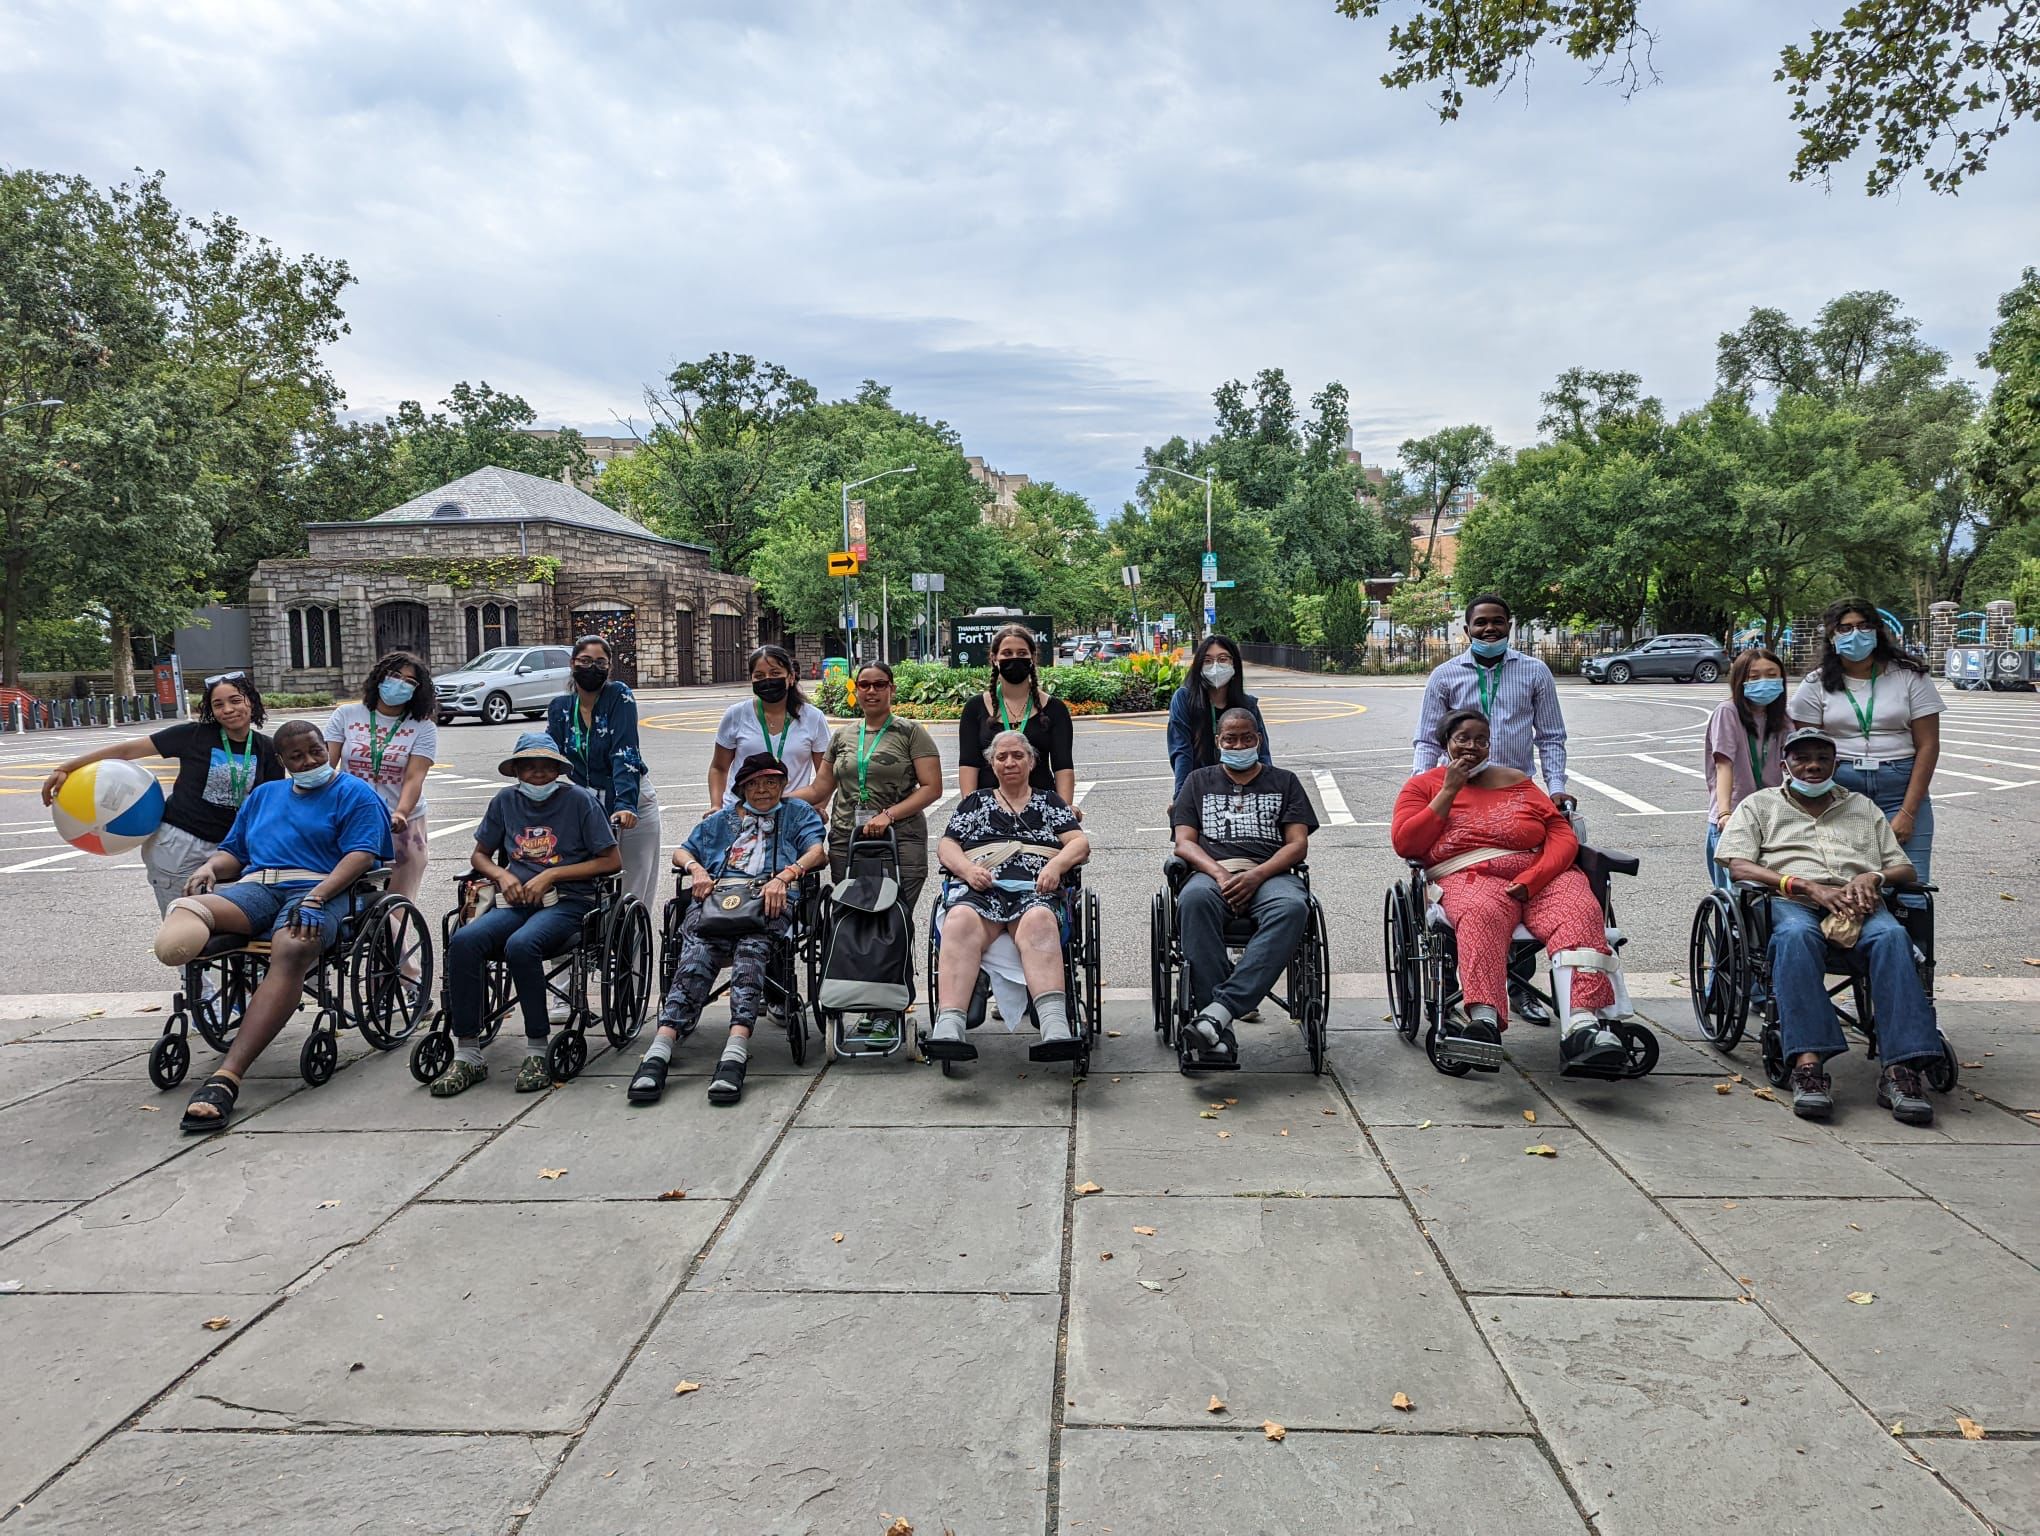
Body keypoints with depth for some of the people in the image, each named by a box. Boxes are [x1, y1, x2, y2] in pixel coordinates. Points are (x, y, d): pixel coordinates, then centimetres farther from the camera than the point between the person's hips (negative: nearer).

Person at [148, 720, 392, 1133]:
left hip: (316, 891, -7)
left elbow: (362, 854, -1)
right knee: (186, 905, -28)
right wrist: (209, 867, 4)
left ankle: (226, 1078, -50)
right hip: (254, 887, 7)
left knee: (292, 951, -39)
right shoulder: (264, 794, 32)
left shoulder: (353, 792, 14)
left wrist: (315, 897, -18)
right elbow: (234, 851, 30)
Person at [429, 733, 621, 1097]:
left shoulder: (579, 800, 2)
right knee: (463, 941, -26)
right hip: (515, 900, 4)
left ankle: (537, 1053, -23)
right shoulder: (506, 801, 14)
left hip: (567, 901, -4)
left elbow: (612, 861, -1)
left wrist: (551, 875, -9)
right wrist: (502, 876, 0)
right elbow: (479, 856, 24)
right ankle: (467, 1056, -20)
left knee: (520, 945, -36)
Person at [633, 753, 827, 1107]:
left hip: (770, 898, -2)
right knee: (697, 954, -31)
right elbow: (682, 852, 29)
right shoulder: (722, 818, 38)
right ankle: (659, 1051, -47)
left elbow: (818, 851, 11)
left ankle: (735, 1053, -54)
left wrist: (784, 877, -8)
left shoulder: (799, 812, 29)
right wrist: (697, 869, 5)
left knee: (751, 948, -37)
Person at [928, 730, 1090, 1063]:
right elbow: (945, 847, 19)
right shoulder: (976, 801, 29)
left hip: (1035, 888, -1)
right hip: (981, 887, 1)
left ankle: (1055, 1029, -56)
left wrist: (1055, 865, -6)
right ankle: (948, 1030, -51)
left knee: (1039, 921, -39)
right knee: (960, 921, -36)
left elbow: (1080, 844, 15)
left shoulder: (1049, 802, 28)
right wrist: (968, 869, -3)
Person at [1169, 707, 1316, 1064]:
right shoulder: (1199, 781, 25)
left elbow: (1298, 844, 9)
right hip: (1212, 871, 0)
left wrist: (1255, 875, -10)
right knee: (1194, 899, -39)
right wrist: (1219, 874, -9)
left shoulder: (1283, 782, 23)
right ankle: (1219, 1031, -43)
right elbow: (1184, 843, 12)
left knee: (1291, 907, -38)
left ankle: (1219, 1009, -46)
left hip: (1270, 873, 0)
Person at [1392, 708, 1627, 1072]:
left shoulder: (1515, 780, 24)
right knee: (1481, 915, -38)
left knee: (1580, 910, -31)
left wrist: (1530, 880, -9)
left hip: (1539, 875, 3)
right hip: (1470, 877, -2)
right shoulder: (1423, 786, 20)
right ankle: (1485, 1020, -58)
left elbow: (1563, 835, 11)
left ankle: (1582, 1024, -49)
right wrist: (1448, 792, 3)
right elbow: (1404, 843, 3)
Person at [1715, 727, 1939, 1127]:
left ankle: (1901, 1068, -42)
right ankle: (1808, 1062, -49)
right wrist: (1807, 886, -8)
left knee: (1892, 936, -34)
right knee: (1796, 935, -40)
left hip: (1859, 904, 3)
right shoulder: (1761, 805, 22)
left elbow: (1907, 870, 23)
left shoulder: (1863, 807, 32)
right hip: (1792, 902, -2)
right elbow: (1738, 866, 4)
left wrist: (1872, 876, -2)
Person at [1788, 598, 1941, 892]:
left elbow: (1928, 746, 2)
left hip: (1901, 788, 0)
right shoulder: (1816, 685, 7)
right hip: (1839, 789, 0)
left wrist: (1908, 812, -6)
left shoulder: (1909, 676, 6)